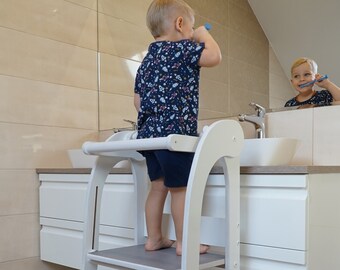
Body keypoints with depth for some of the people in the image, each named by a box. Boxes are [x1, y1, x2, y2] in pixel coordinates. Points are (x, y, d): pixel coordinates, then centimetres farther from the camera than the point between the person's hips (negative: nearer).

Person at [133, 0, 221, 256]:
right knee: (181, 187, 0)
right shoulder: (181, 48, -5)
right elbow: (214, 56, -16)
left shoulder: (147, 60, 19)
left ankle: (154, 238, 21)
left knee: (158, 185, 14)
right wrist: (204, 34, 2)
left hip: (149, 133, 9)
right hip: (175, 132, -8)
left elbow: (138, 101, 19)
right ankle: (183, 242, 10)